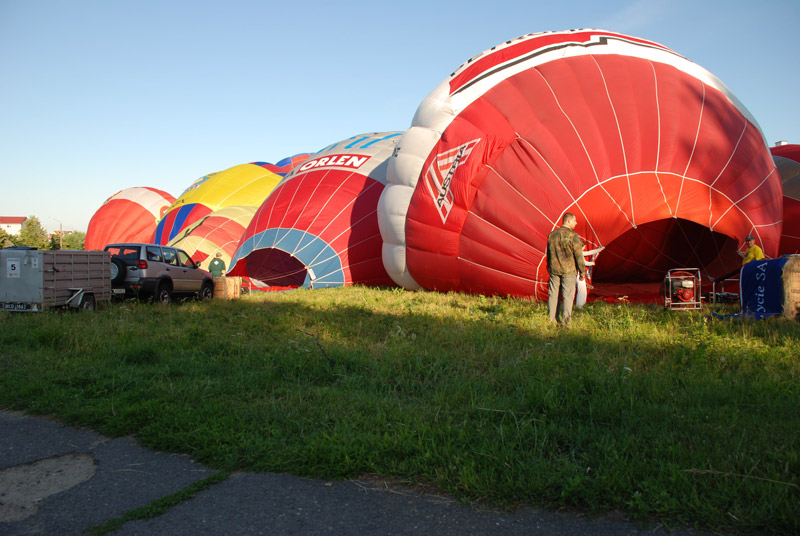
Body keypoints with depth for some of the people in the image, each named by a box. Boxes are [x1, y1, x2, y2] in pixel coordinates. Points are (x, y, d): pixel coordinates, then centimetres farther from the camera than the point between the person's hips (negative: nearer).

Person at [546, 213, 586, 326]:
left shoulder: (552, 234, 8)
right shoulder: (573, 236, -11)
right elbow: (579, 255, -10)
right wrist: (582, 271, -3)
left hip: (554, 270, 5)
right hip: (569, 270, -5)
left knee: (553, 294, 11)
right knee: (568, 295, 1)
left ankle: (552, 319, 15)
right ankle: (565, 321, 1)